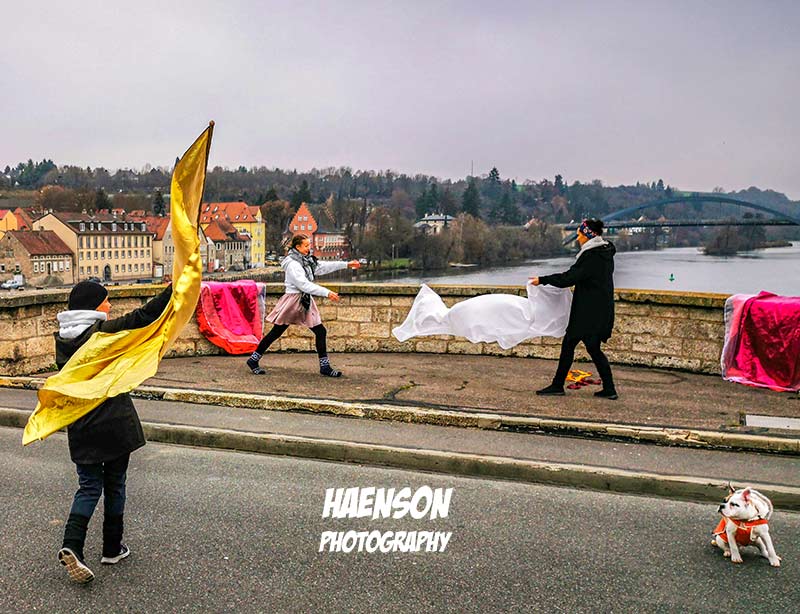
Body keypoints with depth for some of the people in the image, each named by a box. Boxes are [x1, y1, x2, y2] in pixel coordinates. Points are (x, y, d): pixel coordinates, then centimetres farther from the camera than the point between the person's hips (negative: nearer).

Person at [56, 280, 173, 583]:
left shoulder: (62, 338, 3)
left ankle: (72, 544, -6)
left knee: (89, 486, 13)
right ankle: (112, 548, 22)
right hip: (114, 424, -4)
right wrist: (174, 287, -19)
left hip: (80, 427, 5)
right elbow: (144, 316, -21)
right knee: (114, 484, 12)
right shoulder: (104, 331, -15)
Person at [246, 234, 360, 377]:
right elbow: (304, 284, -25)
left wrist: (346, 264, 12)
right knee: (276, 332, 1)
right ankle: (253, 359, 14)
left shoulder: (306, 260, 9)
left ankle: (325, 367, 10)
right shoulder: (293, 264, -18)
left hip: (305, 301, 9)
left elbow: (323, 267, 15)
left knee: (320, 331, 4)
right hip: (293, 300, -9)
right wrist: (327, 293, -27)